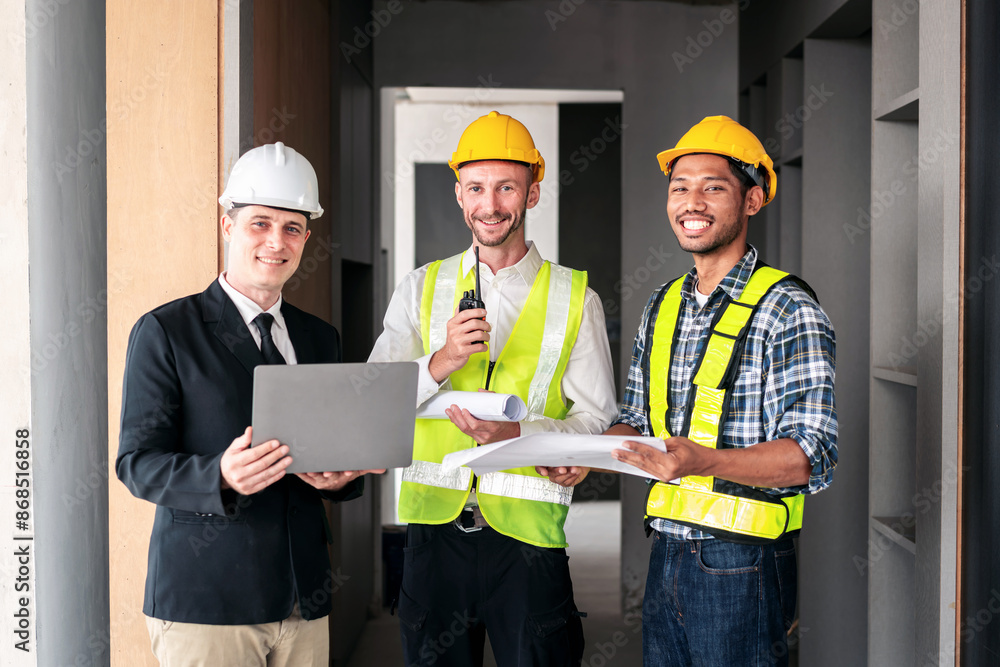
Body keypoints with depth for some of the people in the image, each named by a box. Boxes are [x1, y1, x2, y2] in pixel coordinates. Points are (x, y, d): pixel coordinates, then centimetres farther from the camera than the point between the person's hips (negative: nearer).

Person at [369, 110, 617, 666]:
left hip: (528, 535, -2)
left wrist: (519, 432, -18)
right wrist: (440, 363, -18)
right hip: (434, 523, 2)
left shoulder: (575, 299, 2)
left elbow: (597, 421, -1)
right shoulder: (421, 289, 7)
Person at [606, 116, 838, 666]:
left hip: (741, 564, -6)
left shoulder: (787, 309, -10)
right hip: (664, 555, 6)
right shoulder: (662, 306, 11)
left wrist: (703, 462, -32)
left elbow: (810, 456, -18)